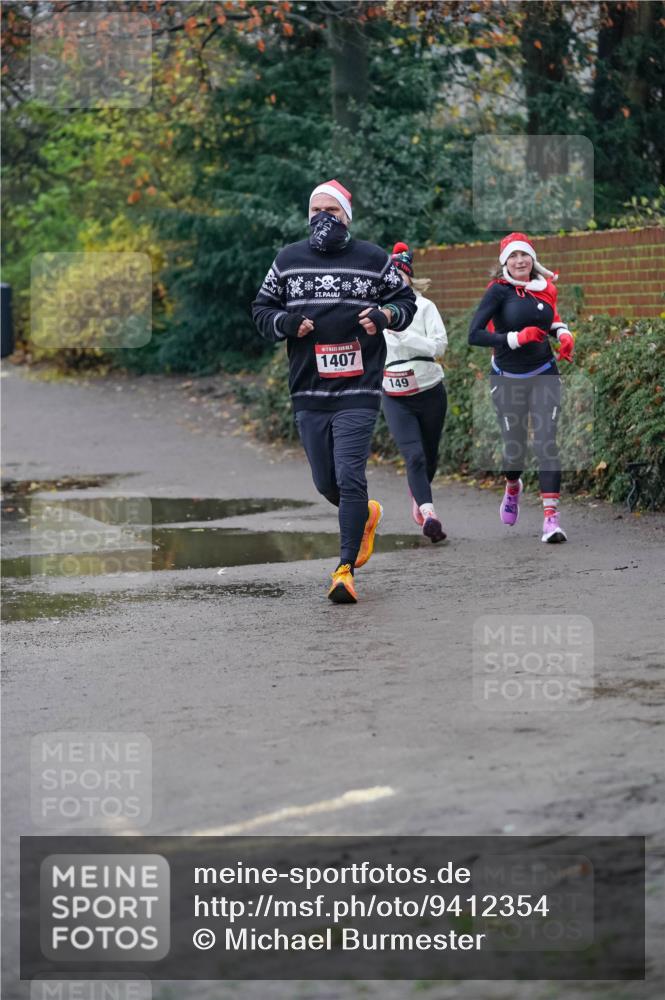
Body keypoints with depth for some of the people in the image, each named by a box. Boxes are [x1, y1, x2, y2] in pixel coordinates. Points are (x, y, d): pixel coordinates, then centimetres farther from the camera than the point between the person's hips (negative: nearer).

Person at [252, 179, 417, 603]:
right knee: (325, 483, 12)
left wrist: (385, 315, -7)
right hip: (308, 392, 4)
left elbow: (406, 300, 15)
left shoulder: (374, 260, 3)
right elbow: (262, 309, 15)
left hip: (358, 391, -4)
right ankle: (366, 515, 44)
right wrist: (288, 324, -6)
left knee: (350, 479, -14)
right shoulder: (288, 259, 9)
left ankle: (346, 570, -10)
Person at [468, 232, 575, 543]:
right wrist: (516, 338, -24)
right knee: (514, 447, 6)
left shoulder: (544, 288, 4)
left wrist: (563, 333, 3)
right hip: (508, 379, -2)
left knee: (546, 443, -10)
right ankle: (512, 488, 42)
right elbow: (474, 334, -18)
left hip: (544, 375, 2)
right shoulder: (499, 290, -11)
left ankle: (551, 517, -13)